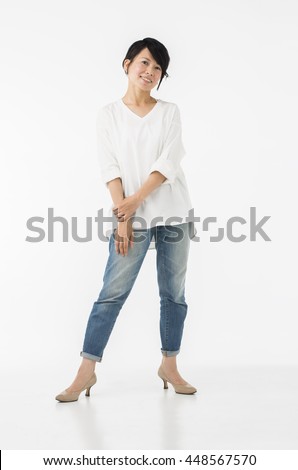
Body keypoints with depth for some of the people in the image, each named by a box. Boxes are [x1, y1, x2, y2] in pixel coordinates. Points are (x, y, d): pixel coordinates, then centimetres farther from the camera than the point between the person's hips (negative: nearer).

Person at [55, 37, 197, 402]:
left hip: (173, 214, 2)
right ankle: (87, 371, 0)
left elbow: (169, 163, -4)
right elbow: (110, 169, -3)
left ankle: (169, 366, 18)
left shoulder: (169, 112, 8)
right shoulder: (108, 115, 6)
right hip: (132, 216, -2)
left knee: (174, 293, 6)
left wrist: (135, 200, -14)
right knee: (112, 293, -6)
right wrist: (123, 217, -12)